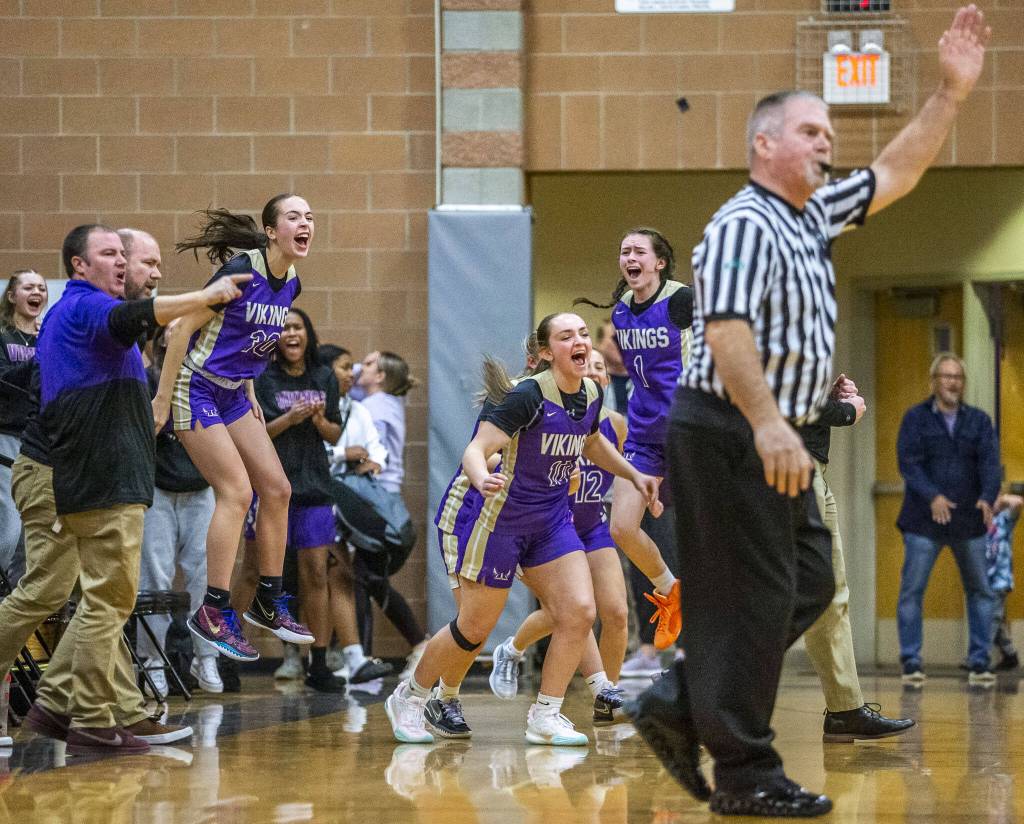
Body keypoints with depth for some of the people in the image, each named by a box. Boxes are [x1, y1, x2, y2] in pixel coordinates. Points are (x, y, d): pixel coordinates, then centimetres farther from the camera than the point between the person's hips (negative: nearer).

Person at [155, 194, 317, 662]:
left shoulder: (290, 284, 4)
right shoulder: (242, 271, -21)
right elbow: (183, 329, -18)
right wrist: (163, 400, -17)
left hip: (234, 395, 9)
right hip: (197, 390, -9)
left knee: (277, 489, 5)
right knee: (236, 492, -15)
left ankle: (268, 604, 15)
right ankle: (213, 614, -8)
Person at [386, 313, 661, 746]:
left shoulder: (591, 395, -1)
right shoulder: (528, 396, -24)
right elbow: (476, 450, -31)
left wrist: (634, 475, 22)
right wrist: (481, 478, -52)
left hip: (549, 518, 7)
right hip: (494, 512, -7)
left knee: (579, 612, -9)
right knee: (475, 627, -1)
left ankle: (545, 718, 1)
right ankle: (410, 698, 22)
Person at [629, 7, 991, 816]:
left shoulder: (813, 215, 15)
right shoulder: (745, 225, -15)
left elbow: (897, 172, 23)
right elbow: (726, 330, -26)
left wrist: (951, 92, 16)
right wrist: (767, 424, -34)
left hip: (772, 437, 10)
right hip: (730, 433, -10)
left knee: (809, 581, 11)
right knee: (755, 594, -7)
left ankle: (680, 705, 14)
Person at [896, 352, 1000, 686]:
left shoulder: (979, 420, 8)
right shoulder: (916, 418, 1)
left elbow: (990, 462, -4)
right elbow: (908, 462, -10)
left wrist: (987, 498, -23)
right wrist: (932, 496, -25)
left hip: (969, 521, 3)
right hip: (924, 521, -3)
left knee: (981, 592, 4)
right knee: (912, 591, -5)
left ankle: (979, 662, 11)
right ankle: (911, 662, 0)